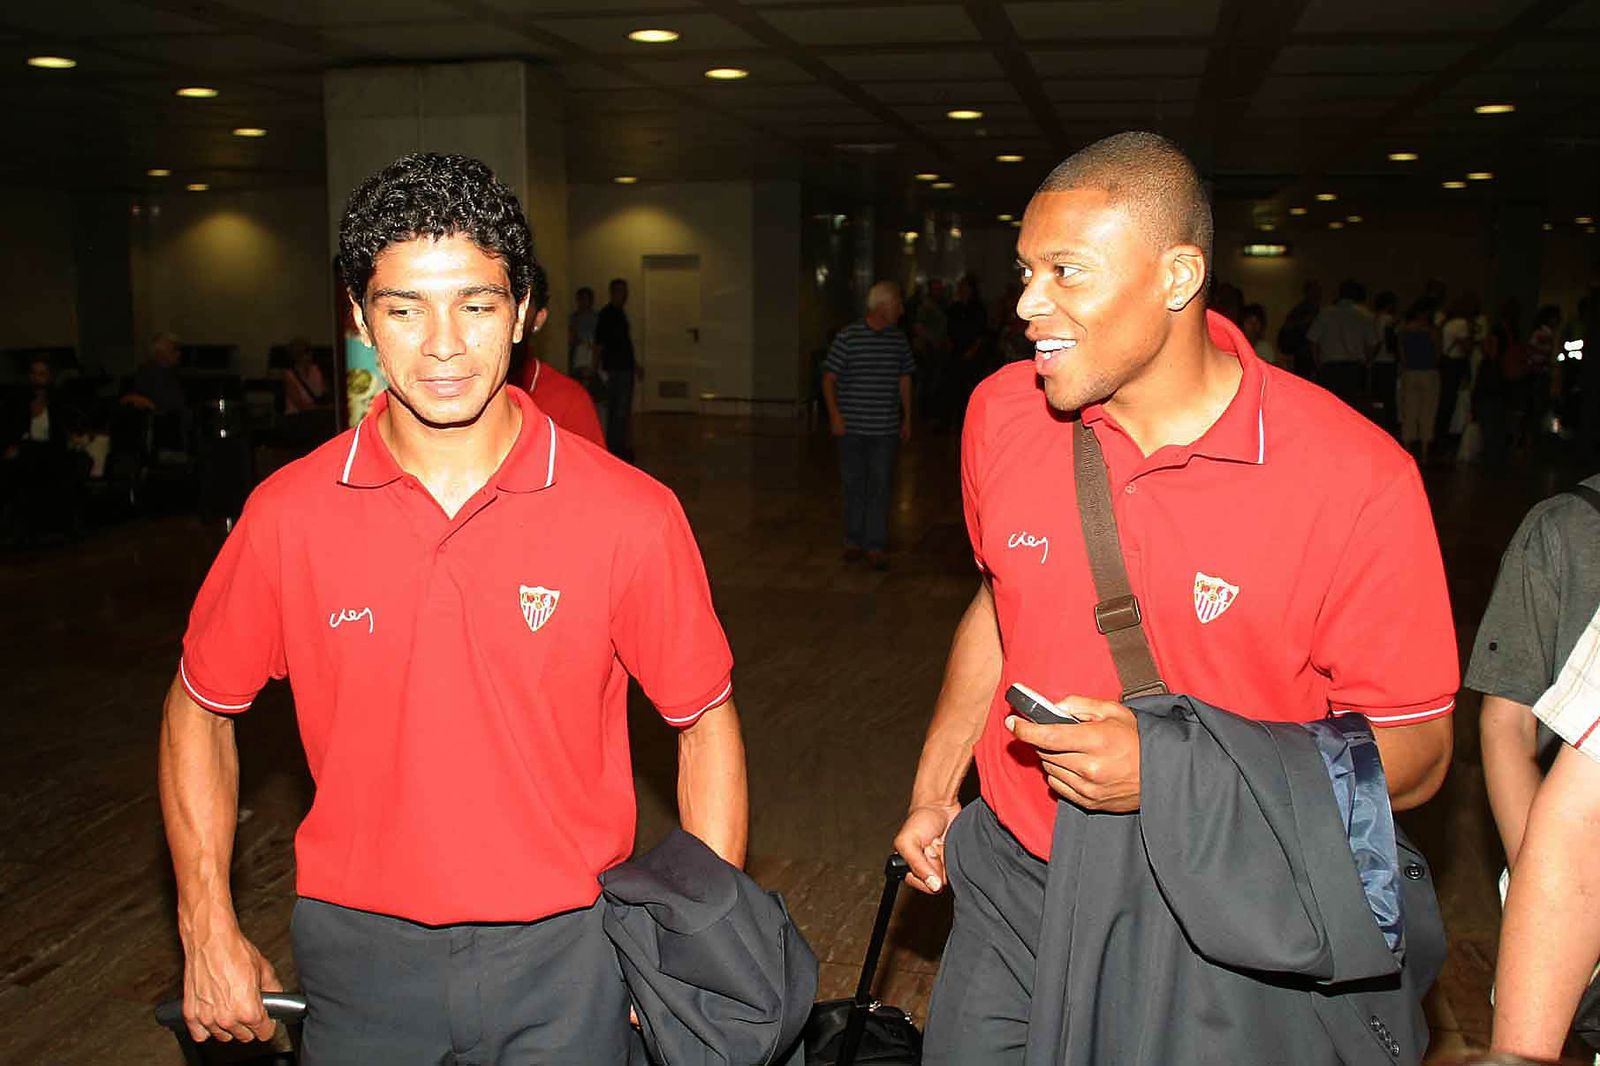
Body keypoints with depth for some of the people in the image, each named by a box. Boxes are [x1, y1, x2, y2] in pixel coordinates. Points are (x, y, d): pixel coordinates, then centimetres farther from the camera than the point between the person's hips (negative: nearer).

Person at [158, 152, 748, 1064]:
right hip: (359, 950, 2)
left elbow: (707, 722, -3)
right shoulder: (288, 516, -8)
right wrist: (210, 932, 3)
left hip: (564, 952, -2)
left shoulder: (630, 514, -13)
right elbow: (199, 709, 7)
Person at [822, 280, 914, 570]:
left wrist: (907, 418, 15)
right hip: (852, 426, -2)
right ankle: (854, 541, 21)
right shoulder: (847, 337, -6)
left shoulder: (899, 340, 7)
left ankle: (876, 546, 5)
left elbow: (904, 380, 16)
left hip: (885, 427, 2)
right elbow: (829, 378, -4)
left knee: (880, 486, 0)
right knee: (854, 484, 8)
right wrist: (834, 414, -12)